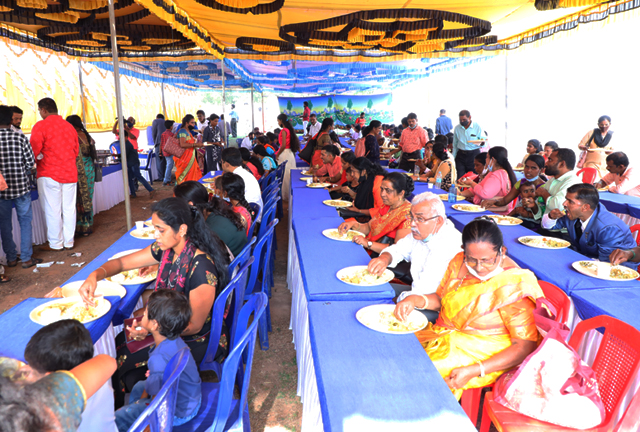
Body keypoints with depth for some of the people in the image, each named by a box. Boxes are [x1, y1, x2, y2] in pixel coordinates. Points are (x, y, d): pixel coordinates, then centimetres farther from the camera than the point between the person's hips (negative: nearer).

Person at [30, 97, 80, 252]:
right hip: (70, 173, 5)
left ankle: (55, 244, 10)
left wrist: (38, 159, 7)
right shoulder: (69, 126, 10)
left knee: (52, 210, 3)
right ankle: (69, 241, 15)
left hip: (49, 174, -5)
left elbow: (34, 151, -12)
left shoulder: (41, 126, -7)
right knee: (69, 208, 8)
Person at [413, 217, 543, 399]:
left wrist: (473, 371, -28)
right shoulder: (459, 262, -2)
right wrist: (417, 300, -12)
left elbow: (525, 347, -19)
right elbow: (441, 299, 12)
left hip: (487, 360, -6)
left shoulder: (514, 286, -20)